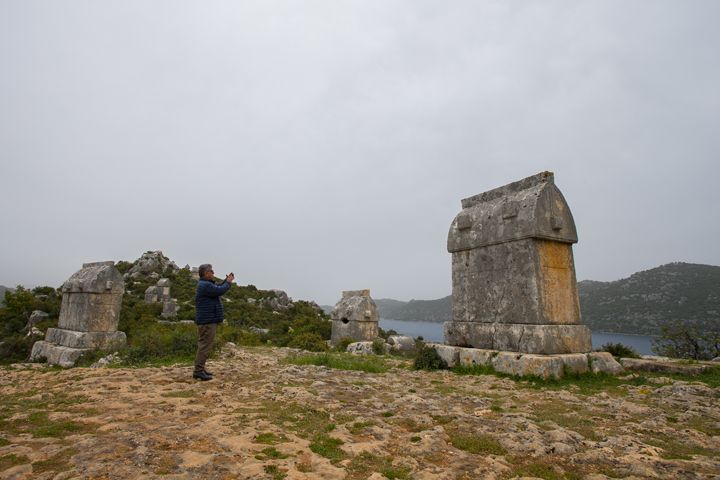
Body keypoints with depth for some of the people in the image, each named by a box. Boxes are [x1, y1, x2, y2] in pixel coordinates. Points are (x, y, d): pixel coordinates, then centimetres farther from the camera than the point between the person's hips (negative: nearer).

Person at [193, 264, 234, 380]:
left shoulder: (205, 284, 17)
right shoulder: (205, 285, -18)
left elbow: (217, 289, 21)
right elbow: (220, 291, -22)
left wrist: (226, 281, 12)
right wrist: (228, 283, -7)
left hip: (208, 320, 11)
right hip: (207, 321, -11)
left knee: (204, 345, 15)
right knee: (205, 346, -9)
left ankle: (200, 369, 22)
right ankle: (198, 371, -6)